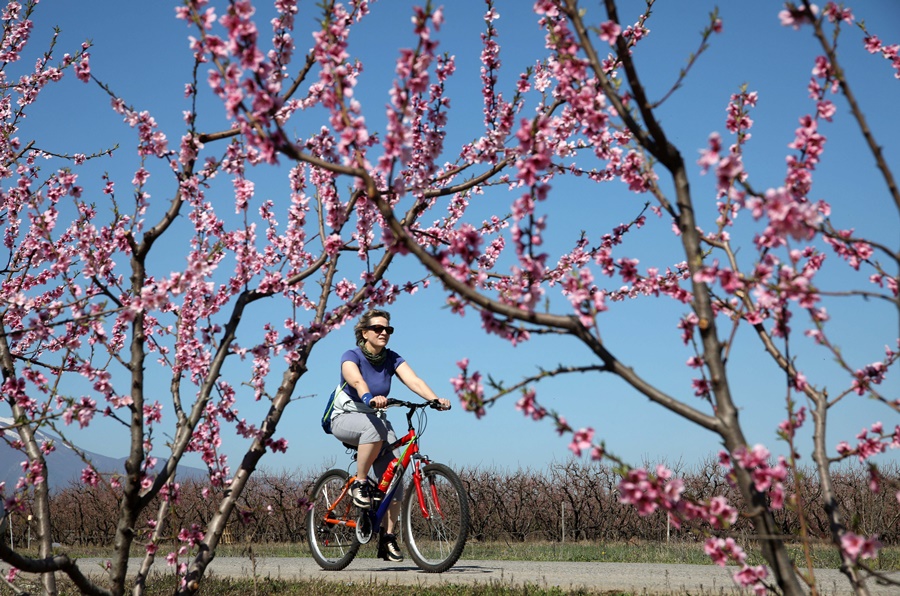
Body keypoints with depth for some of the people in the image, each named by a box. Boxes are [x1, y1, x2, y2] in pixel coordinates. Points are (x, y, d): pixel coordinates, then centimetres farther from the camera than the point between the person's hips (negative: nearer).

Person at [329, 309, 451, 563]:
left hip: (377, 418, 5)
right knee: (375, 427, -39)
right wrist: (370, 398, -57)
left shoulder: (392, 359, -3)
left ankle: (387, 537, -2)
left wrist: (435, 399, -38)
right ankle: (359, 483, -22)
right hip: (346, 418, -4)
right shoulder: (351, 356, -14)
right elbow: (356, 380, -36)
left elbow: (414, 380, -19)